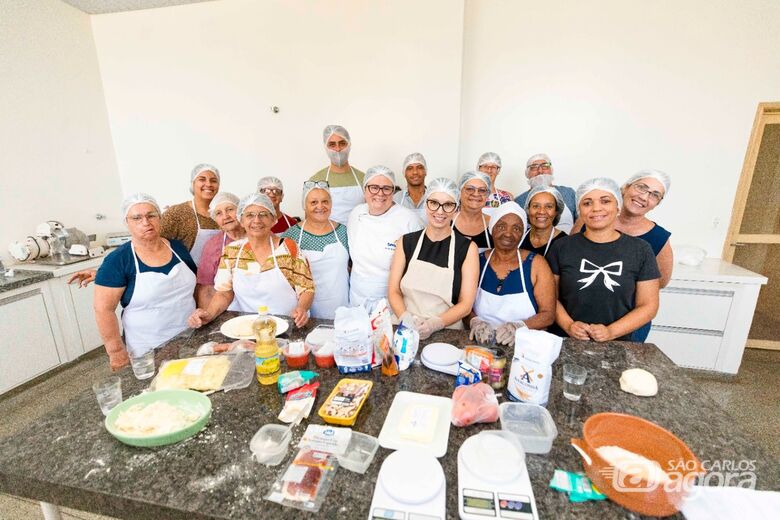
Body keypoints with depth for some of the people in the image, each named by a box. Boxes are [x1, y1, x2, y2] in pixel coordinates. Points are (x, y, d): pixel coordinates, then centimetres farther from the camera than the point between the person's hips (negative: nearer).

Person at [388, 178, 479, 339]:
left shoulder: (467, 248, 0)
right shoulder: (406, 242, 5)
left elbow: (466, 304, 0)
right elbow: (393, 291, 4)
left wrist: (435, 324, -15)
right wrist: (406, 319, -13)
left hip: (447, 332, 0)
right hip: (406, 330, 1)